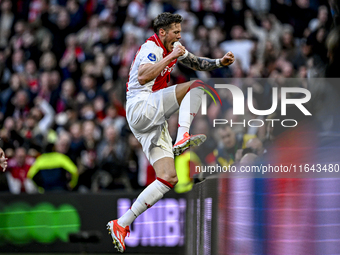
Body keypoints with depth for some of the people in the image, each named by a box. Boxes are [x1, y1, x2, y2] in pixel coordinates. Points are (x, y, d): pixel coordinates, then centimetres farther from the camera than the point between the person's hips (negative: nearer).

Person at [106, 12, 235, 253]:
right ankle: (183, 139, -35)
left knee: (168, 178, 0)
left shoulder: (172, 49, 20)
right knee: (196, 86, -19)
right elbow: (142, 77, -26)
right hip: (141, 105, -9)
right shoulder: (151, 48, -9)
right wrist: (171, 57, -25)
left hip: (154, 122, 9)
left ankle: (122, 224, -1)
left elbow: (197, 63, 33)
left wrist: (220, 62, 15)